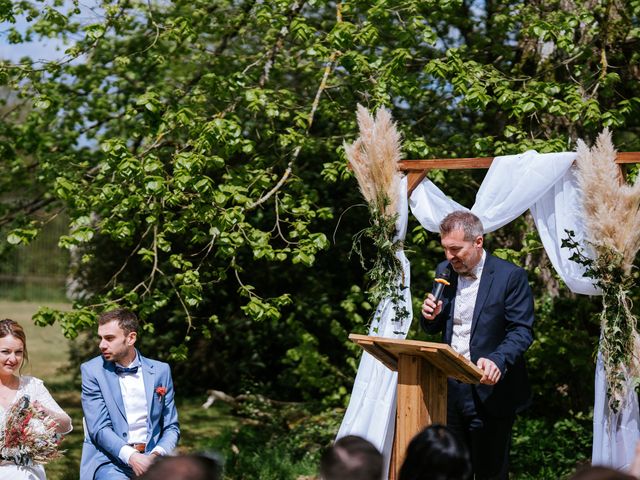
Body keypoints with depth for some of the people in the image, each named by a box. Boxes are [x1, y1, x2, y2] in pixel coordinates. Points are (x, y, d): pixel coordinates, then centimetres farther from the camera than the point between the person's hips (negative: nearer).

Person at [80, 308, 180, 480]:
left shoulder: (160, 371, 9)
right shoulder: (92, 371, 2)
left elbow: (171, 427, 11)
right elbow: (99, 428, -5)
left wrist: (156, 455, -10)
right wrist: (131, 457, -20)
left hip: (149, 459, 2)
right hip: (109, 460, -2)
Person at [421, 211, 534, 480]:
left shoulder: (510, 276, -8)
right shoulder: (445, 271, 9)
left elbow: (522, 331, -12)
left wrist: (497, 360, -30)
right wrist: (431, 316, -7)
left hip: (489, 390, -5)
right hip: (449, 389, 5)